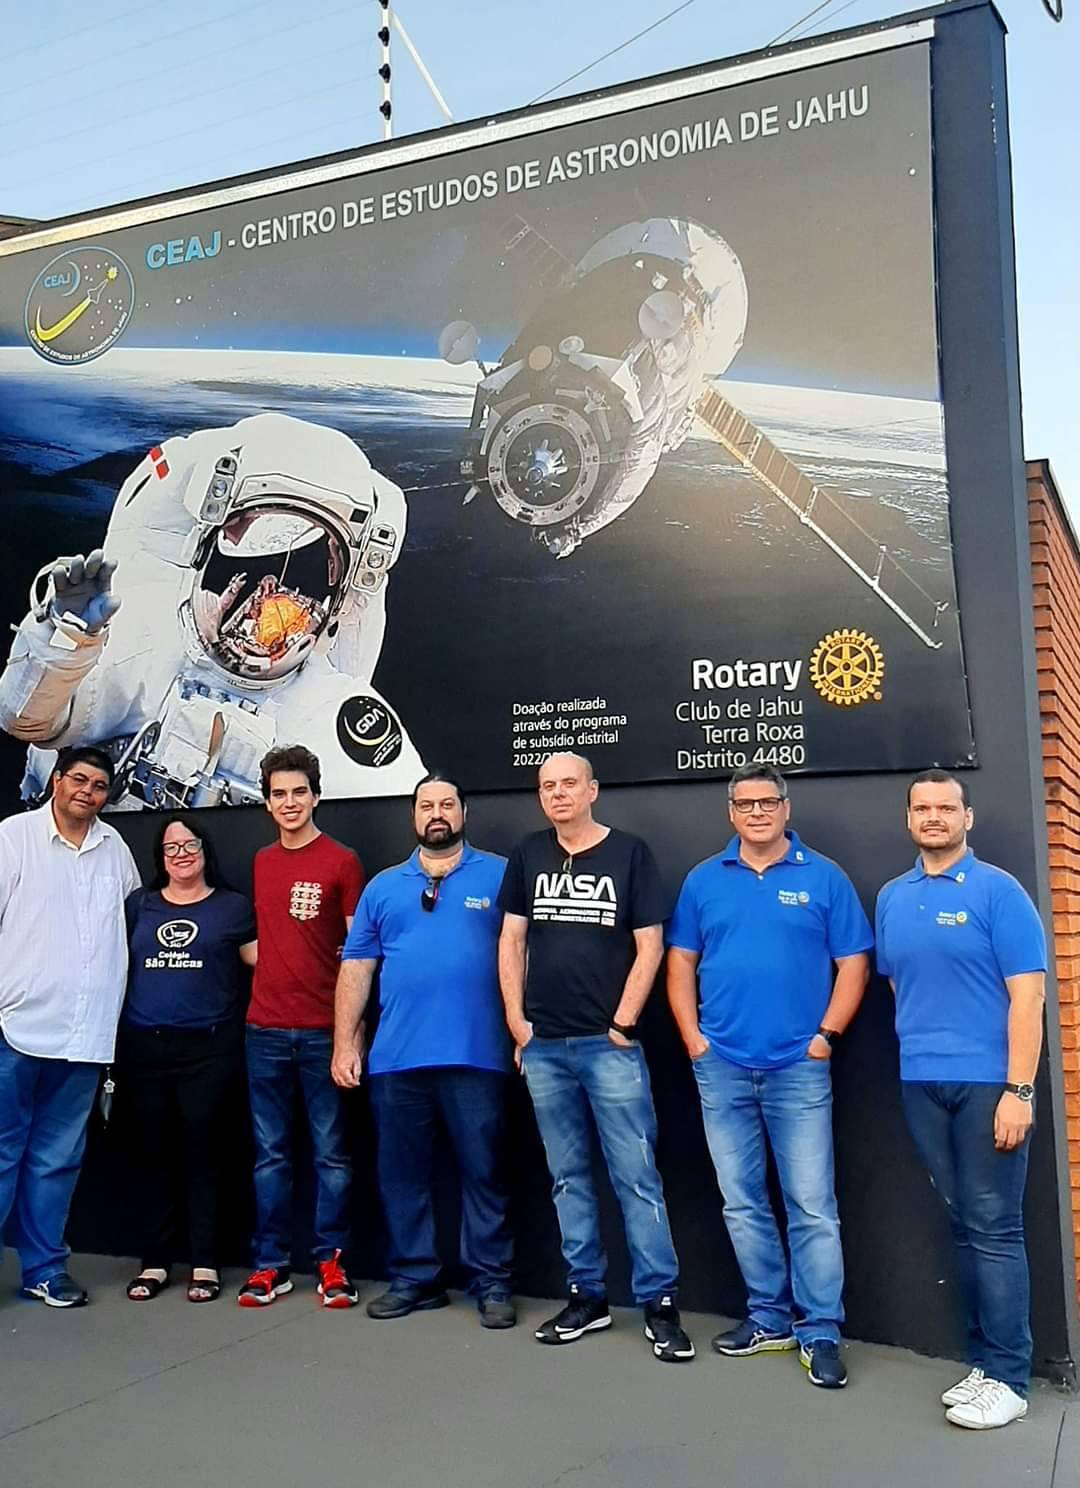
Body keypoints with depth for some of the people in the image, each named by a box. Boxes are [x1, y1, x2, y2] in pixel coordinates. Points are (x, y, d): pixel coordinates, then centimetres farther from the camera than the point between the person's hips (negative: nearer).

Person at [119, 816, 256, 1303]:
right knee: (152, 1154, 8)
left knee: (202, 1153, 2)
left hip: (208, 1050, -3)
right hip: (144, 1049, 3)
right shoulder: (139, 904, 12)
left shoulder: (233, 906, 4)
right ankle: (154, 1261, 19)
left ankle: (205, 1264, 11)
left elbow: (264, 962, 0)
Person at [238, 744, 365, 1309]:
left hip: (323, 1029, -4)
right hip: (265, 1029, 4)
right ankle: (270, 1263, 19)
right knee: (269, 1152, 10)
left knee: (330, 1151, 4)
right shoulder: (261, 863, 12)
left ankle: (331, 1260, 15)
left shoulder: (341, 862, -3)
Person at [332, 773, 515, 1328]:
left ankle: (491, 1283, 17)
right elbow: (356, 969, 10)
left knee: (484, 1173, 5)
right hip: (396, 1058, 3)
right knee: (401, 1174, 11)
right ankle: (413, 1278, 25)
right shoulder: (383, 886, 12)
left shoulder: (498, 875, 3)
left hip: (476, 1055, -3)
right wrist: (344, 1043, 3)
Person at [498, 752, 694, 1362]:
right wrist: (517, 1021, 2)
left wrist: (622, 1023, -8)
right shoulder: (528, 856, 8)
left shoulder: (630, 853, -2)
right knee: (568, 1176, 12)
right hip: (543, 1045, 4)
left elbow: (650, 946, -4)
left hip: (609, 1044, -4)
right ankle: (588, 1296, 22)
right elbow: (511, 940, 9)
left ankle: (660, 1302, 8)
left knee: (637, 1176, -2)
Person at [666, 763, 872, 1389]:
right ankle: (769, 1315, 25)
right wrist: (692, 1036, 0)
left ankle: (820, 1331, 10)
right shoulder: (704, 880, 7)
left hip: (799, 1069, -3)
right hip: (721, 1067, 3)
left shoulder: (823, 877, 0)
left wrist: (826, 1036, -7)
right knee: (743, 1203, 11)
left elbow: (853, 963, 0)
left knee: (812, 1206, -1)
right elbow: (681, 962, 9)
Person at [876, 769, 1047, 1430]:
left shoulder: (997, 891, -5)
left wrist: (1019, 1091, -14)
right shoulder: (892, 897, 11)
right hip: (920, 1083, 5)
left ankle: (1007, 1377, 8)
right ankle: (985, 1359, 22)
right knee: (964, 1225, 12)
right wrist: (918, 1047, 10)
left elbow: (1027, 994, -9)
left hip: (987, 1082, -5)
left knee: (995, 1228, -1)